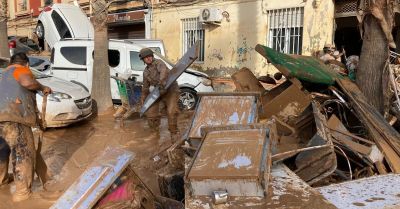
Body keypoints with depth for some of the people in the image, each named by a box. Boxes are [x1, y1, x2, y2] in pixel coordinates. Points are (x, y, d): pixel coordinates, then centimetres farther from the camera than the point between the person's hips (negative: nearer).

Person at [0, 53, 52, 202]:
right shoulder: (21, 69, 7)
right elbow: (27, 82, -16)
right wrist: (42, 88, 1)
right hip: (12, 116, -8)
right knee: (23, 153, 1)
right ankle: (22, 192, 5)